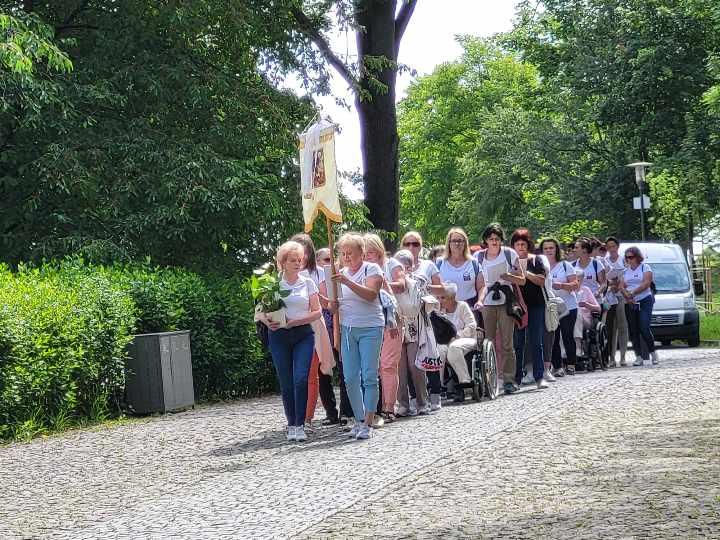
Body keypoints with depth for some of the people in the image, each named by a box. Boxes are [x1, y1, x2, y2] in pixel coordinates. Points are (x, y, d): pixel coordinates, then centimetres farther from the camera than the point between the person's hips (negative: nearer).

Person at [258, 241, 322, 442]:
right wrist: (268, 321, -17)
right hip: (279, 336, 0)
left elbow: (317, 312, 1)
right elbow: (260, 311, 6)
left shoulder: (308, 283, 6)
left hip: (303, 335, 0)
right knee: (286, 383, 2)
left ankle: (300, 425, -9)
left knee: (301, 379, -13)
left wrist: (293, 322, -11)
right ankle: (291, 425, 13)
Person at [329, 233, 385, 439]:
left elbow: (371, 294, -20)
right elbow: (333, 307, 17)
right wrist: (333, 304, -7)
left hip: (370, 329, -5)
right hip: (347, 329, 5)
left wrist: (347, 282, -27)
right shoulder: (341, 273, 14)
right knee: (350, 378, 2)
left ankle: (368, 424, -8)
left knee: (369, 377, -8)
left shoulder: (372, 269, -2)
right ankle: (359, 420, 13)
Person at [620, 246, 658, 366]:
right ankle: (638, 356, 3)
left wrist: (633, 293, -18)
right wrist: (627, 296, -14)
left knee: (644, 328, -14)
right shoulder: (625, 271, 15)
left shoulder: (645, 267, 2)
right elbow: (621, 286, 5)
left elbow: (646, 283, -11)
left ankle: (653, 352, 3)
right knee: (633, 331, 0)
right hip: (630, 304, 5)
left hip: (645, 301, -5)